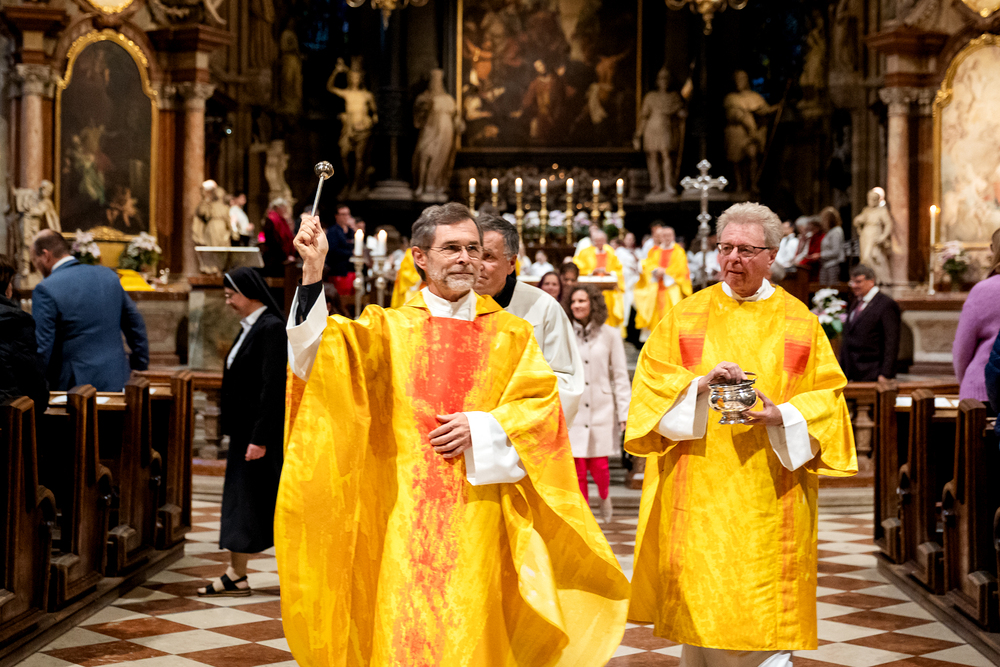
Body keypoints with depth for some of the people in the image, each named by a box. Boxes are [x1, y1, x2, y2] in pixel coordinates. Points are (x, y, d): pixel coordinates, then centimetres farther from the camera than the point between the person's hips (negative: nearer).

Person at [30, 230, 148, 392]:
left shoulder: (45, 290, -12)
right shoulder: (108, 275, 6)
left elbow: (42, 348, -13)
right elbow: (135, 324, 14)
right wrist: (140, 366, 25)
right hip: (117, 381, 6)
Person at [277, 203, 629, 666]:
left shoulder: (511, 334, 12)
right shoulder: (389, 329, 8)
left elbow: (540, 402, 3)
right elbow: (321, 350, -8)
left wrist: (481, 427, -11)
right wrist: (312, 271, -19)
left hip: (480, 510, 1)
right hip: (407, 506, -1)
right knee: (406, 630, -4)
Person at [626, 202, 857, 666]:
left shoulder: (798, 322, 7)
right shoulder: (687, 315, 8)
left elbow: (828, 397, 4)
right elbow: (651, 380, 2)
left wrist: (781, 415, -14)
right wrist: (700, 383, -16)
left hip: (770, 494, 0)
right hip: (697, 492, 0)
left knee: (767, 610, -1)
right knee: (699, 605, 2)